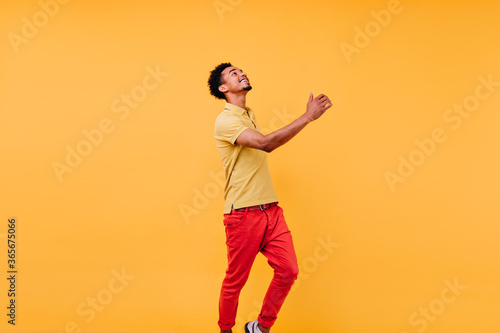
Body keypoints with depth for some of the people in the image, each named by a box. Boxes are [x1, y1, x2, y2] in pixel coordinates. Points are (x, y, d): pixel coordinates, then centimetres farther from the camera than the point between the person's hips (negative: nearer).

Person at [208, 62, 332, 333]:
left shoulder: (249, 114, 17)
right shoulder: (225, 121, -13)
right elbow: (265, 143, -29)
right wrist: (308, 116, -27)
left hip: (271, 209, 8)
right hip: (243, 214, -7)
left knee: (288, 270, -1)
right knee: (235, 280, 4)